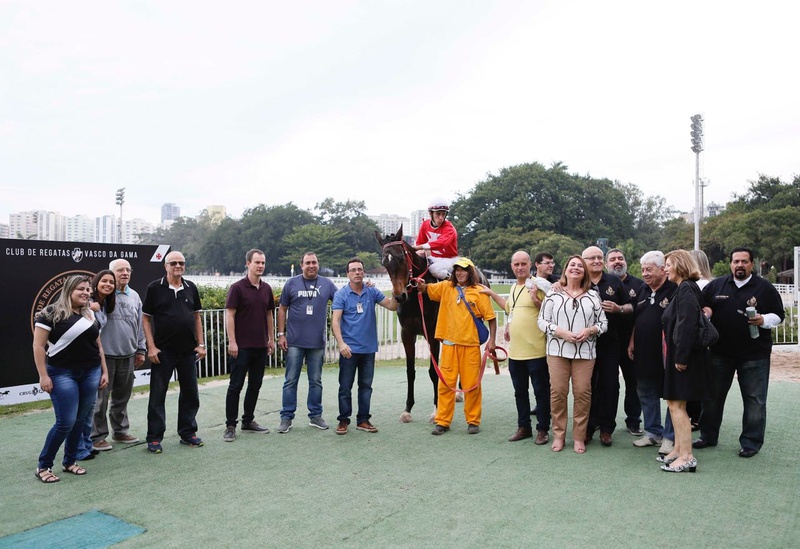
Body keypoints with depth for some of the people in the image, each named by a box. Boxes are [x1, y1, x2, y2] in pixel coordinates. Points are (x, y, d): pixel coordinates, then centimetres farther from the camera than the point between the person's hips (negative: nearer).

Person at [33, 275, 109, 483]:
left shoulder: (90, 315, 12)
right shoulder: (51, 313, -6)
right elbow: (38, 346, -8)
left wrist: (104, 371, 12)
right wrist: (43, 375, -12)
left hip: (90, 373, 6)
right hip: (63, 374, -5)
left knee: (81, 420, 9)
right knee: (66, 422, -7)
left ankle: (70, 462, 24)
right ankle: (43, 466, 10)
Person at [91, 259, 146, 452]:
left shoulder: (134, 296, 12)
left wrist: (141, 350, 16)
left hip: (128, 356, 6)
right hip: (104, 356, -5)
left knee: (122, 397, 15)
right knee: (101, 398, 1)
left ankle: (120, 430, 28)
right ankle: (97, 436, 11)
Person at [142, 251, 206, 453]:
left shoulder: (191, 288, 7)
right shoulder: (155, 288, -4)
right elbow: (145, 318, -3)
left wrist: (200, 344, 5)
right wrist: (151, 347, -10)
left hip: (188, 351, 4)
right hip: (163, 352, -4)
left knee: (190, 394, 10)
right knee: (157, 395, 4)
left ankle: (188, 433, 23)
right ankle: (154, 438, 15)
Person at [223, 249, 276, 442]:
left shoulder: (266, 289, 9)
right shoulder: (237, 287, -8)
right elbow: (229, 315, -11)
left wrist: (271, 339, 12)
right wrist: (232, 341, -16)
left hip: (261, 346, 6)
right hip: (242, 346, -6)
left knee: (255, 385, 12)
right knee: (235, 386, 0)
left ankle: (248, 421, 24)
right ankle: (230, 425, 8)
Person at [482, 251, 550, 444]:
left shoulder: (537, 285, -11)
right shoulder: (514, 288, 12)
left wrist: (536, 300, -27)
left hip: (536, 350, -7)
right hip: (515, 351, 8)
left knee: (541, 391, 5)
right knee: (520, 391, 16)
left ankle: (542, 429, 17)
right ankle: (523, 427, 29)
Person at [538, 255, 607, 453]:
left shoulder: (593, 295, 9)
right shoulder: (553, 294, 5)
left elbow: (603, 322, 9)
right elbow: (542, 320, 1)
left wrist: (589, 330, -10)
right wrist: (561, 333, -12)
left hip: (585, 352, 1)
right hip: (558, 350, -1)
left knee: (583, 393, 1)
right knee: (558, 391, 1)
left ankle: (579, 437, 14)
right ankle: (558, 435, 14)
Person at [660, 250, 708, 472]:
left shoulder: (686, 289, -15)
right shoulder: (683, 289, 15)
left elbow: (688, 324, -23)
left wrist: (681, 357, -23)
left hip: (683, 358, -10)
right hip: (676, 355, 10)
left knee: (676, 405, -5)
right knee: (674, 403, 15)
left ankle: (687, 457, 0)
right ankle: (678, 449, 24)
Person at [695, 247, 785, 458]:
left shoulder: (765, 288, 0)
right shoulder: (716, 285, 6)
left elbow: (779, 315, 2)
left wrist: (763, 320, -17)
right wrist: (705, 311, -8)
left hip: (754, 355, -2)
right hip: (720, 353, 3)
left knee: (755, 400, 4)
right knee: (712, 396, 10)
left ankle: (751, 443, 16)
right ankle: (708, 436, 24)